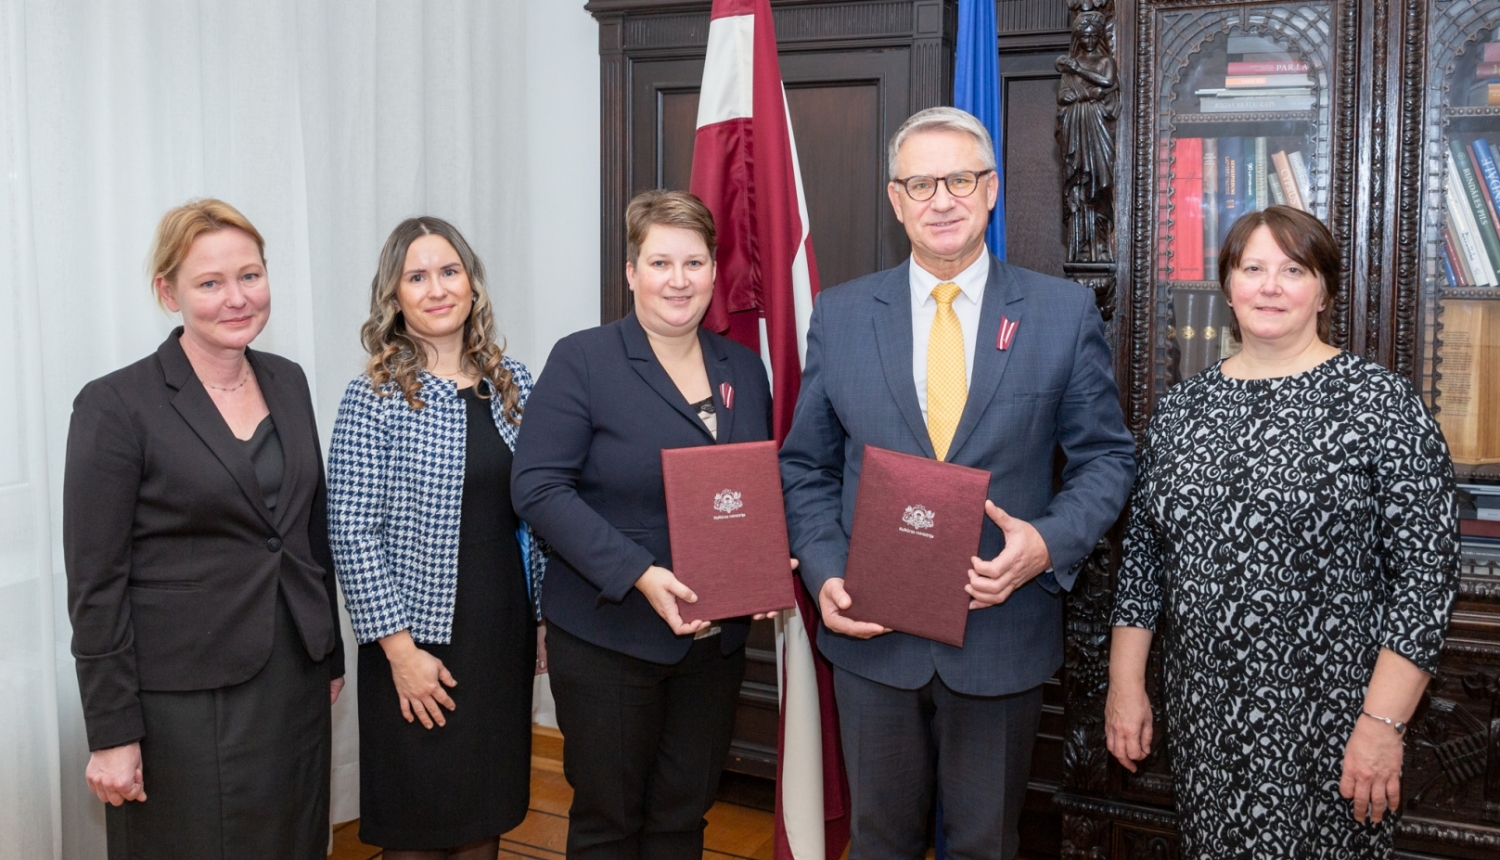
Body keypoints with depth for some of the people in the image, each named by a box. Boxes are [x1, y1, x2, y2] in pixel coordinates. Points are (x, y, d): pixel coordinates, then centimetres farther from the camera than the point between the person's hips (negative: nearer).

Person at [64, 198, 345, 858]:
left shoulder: (288, 383, 7)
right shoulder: (116, 405, -11)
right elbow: (95, 583, -11)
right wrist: (111, 734, -12)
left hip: (297, 688, 5)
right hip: (184, 701, -5)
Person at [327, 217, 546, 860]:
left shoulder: (511, 382, 5)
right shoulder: (374, 398, -9)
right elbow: (351, 534, -12)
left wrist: (545, 613, 8)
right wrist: (399, 648, -14)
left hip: (505, 631, 5)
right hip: (421, 640, -4)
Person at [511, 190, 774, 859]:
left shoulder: (745, 369, 8)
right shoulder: (581, 361, -8)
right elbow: (539, 488, -15)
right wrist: (639, 574, -24)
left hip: (718, 638, 5)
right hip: (608, 636, -4)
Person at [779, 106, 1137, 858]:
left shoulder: (1064, 312, -2)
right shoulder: (840, 314, 1)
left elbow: (1105, 457, 1)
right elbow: (806, 468, 6)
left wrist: (1050, 542, -16)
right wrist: (825, 572, -9)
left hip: (1004, 634, -1)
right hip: (872, 630, 1)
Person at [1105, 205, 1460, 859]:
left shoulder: (1381, 403, -8)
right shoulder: (1181, 407, 6)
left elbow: (1427, 567, -10)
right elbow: (1143, 551, 11)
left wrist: (1383, 721, -14)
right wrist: (1125, 683, 7)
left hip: (1324, 718, -4)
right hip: (1201, 718, 4)